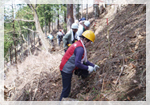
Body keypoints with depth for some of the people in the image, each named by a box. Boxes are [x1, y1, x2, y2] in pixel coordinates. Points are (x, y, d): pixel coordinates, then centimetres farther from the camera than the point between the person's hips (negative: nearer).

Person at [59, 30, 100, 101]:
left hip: (68, 67, 9)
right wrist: (88, 68, -19)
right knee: (66, 89, 0)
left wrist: (93, 66, 14)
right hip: (66, 69, -9)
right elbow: (77, 63, -31)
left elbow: (84, 60, 17)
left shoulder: (79, 44, 7)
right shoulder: (80, 48, -25)